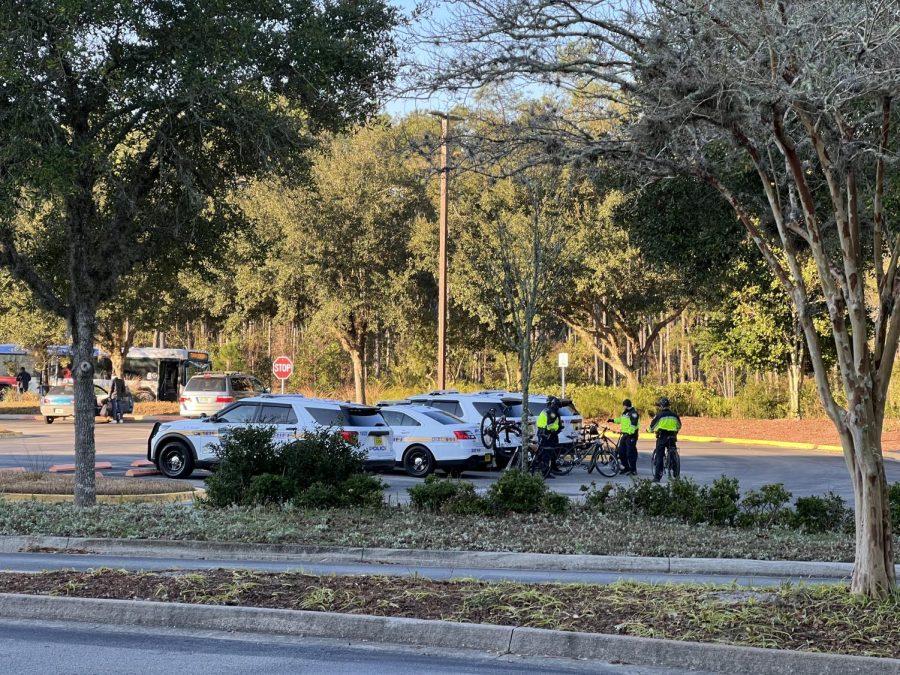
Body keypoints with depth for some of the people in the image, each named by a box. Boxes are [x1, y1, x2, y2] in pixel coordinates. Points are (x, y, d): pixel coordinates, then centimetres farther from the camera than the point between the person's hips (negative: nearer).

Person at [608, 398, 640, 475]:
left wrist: (630, 433, -30)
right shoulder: (624, 412, 16)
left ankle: (633, 470, -2)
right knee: (621, 451, 11)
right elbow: (620, 420, 34)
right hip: (625, 434, 10)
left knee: (631, 453, -8)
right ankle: (626, 468, 21)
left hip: (631, 435, -10)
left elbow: (633, 424, -23)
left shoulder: (633, 412, -14)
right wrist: (613, 420, 25)